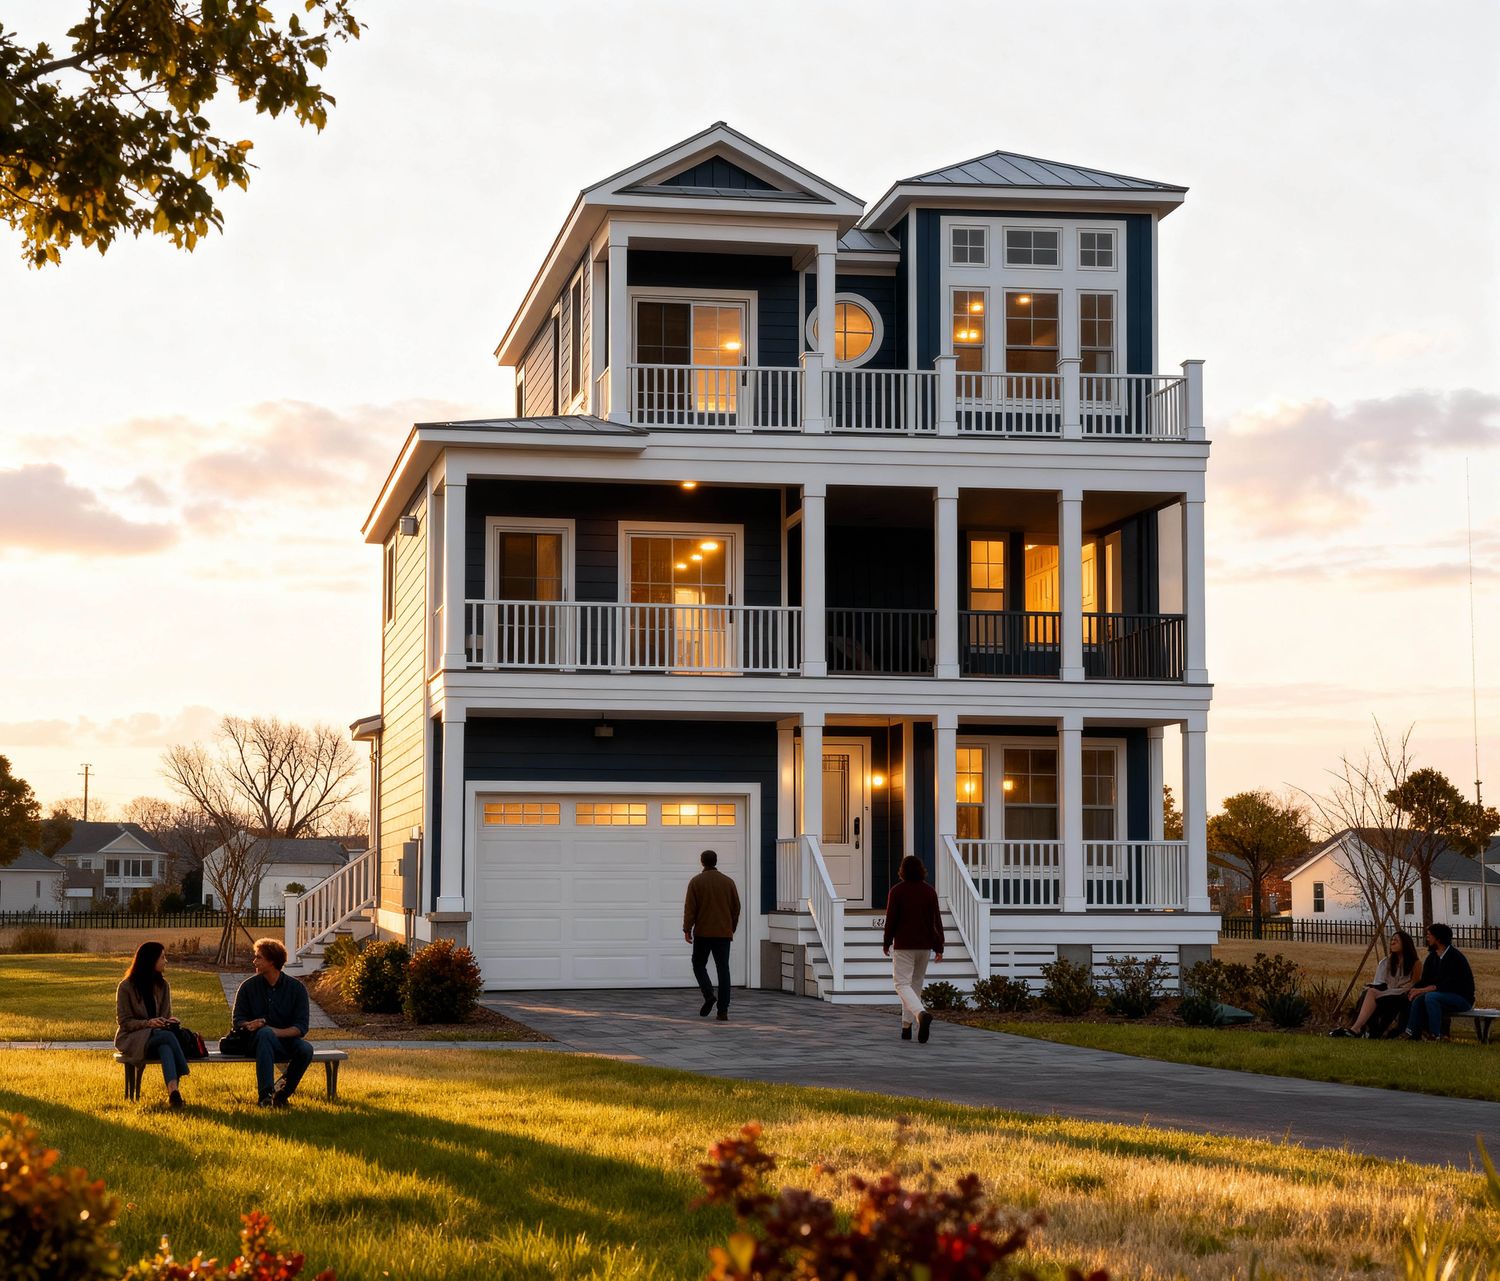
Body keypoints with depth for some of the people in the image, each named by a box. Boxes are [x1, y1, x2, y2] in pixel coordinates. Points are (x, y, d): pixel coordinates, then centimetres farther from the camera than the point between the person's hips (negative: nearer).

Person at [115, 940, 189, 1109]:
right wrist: (148, 1023, -21)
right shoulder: (126, 987, -2)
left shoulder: (163, 986, 14)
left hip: (157, 1035, 4)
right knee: (168, 1036, -35)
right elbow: (124, 1022, -4)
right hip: (131, 1039, -3)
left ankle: (173, 1092, -57)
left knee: (165, 1047, -38)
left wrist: (169, 1021, -7)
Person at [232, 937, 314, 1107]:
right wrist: (250, 1025, -20)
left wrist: (276, 1032, -22)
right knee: (264, 1032, -37)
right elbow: (238, 1021, 4)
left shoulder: (296, 988, -1)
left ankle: (283, 1093, -7)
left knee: (305, 1049, -33)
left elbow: (301, 1027, -6)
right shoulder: (248, 987, 4)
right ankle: (265, 1095, -45)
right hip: (259, 1041, 0)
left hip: (286, 1042, 0)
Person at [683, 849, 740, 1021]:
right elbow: (736, 908, 9)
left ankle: (709, 994, -10)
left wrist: (687, 929, -6)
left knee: (699, 964, 14)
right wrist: (732, 929, 19)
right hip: (723, 934, 2)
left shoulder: (696, 882, -3)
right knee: (723, 969, 1)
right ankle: (723, 1011, -4)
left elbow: (690, 908, -8)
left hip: (703, 933, -2)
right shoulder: (728, 882, 6)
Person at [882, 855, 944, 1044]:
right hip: (924, 945, 4)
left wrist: (887, 943, 7)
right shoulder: (929, 891, 2)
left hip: (903, 945, -4)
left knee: (902, 984, -6)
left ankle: (922, 1014, -32)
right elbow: (937, 920, 0)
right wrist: (939, 948, 2)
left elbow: (891, 919, -6)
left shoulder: (897, 891, -7)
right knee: (916, 984, 16)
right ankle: (906, 1026, 18)